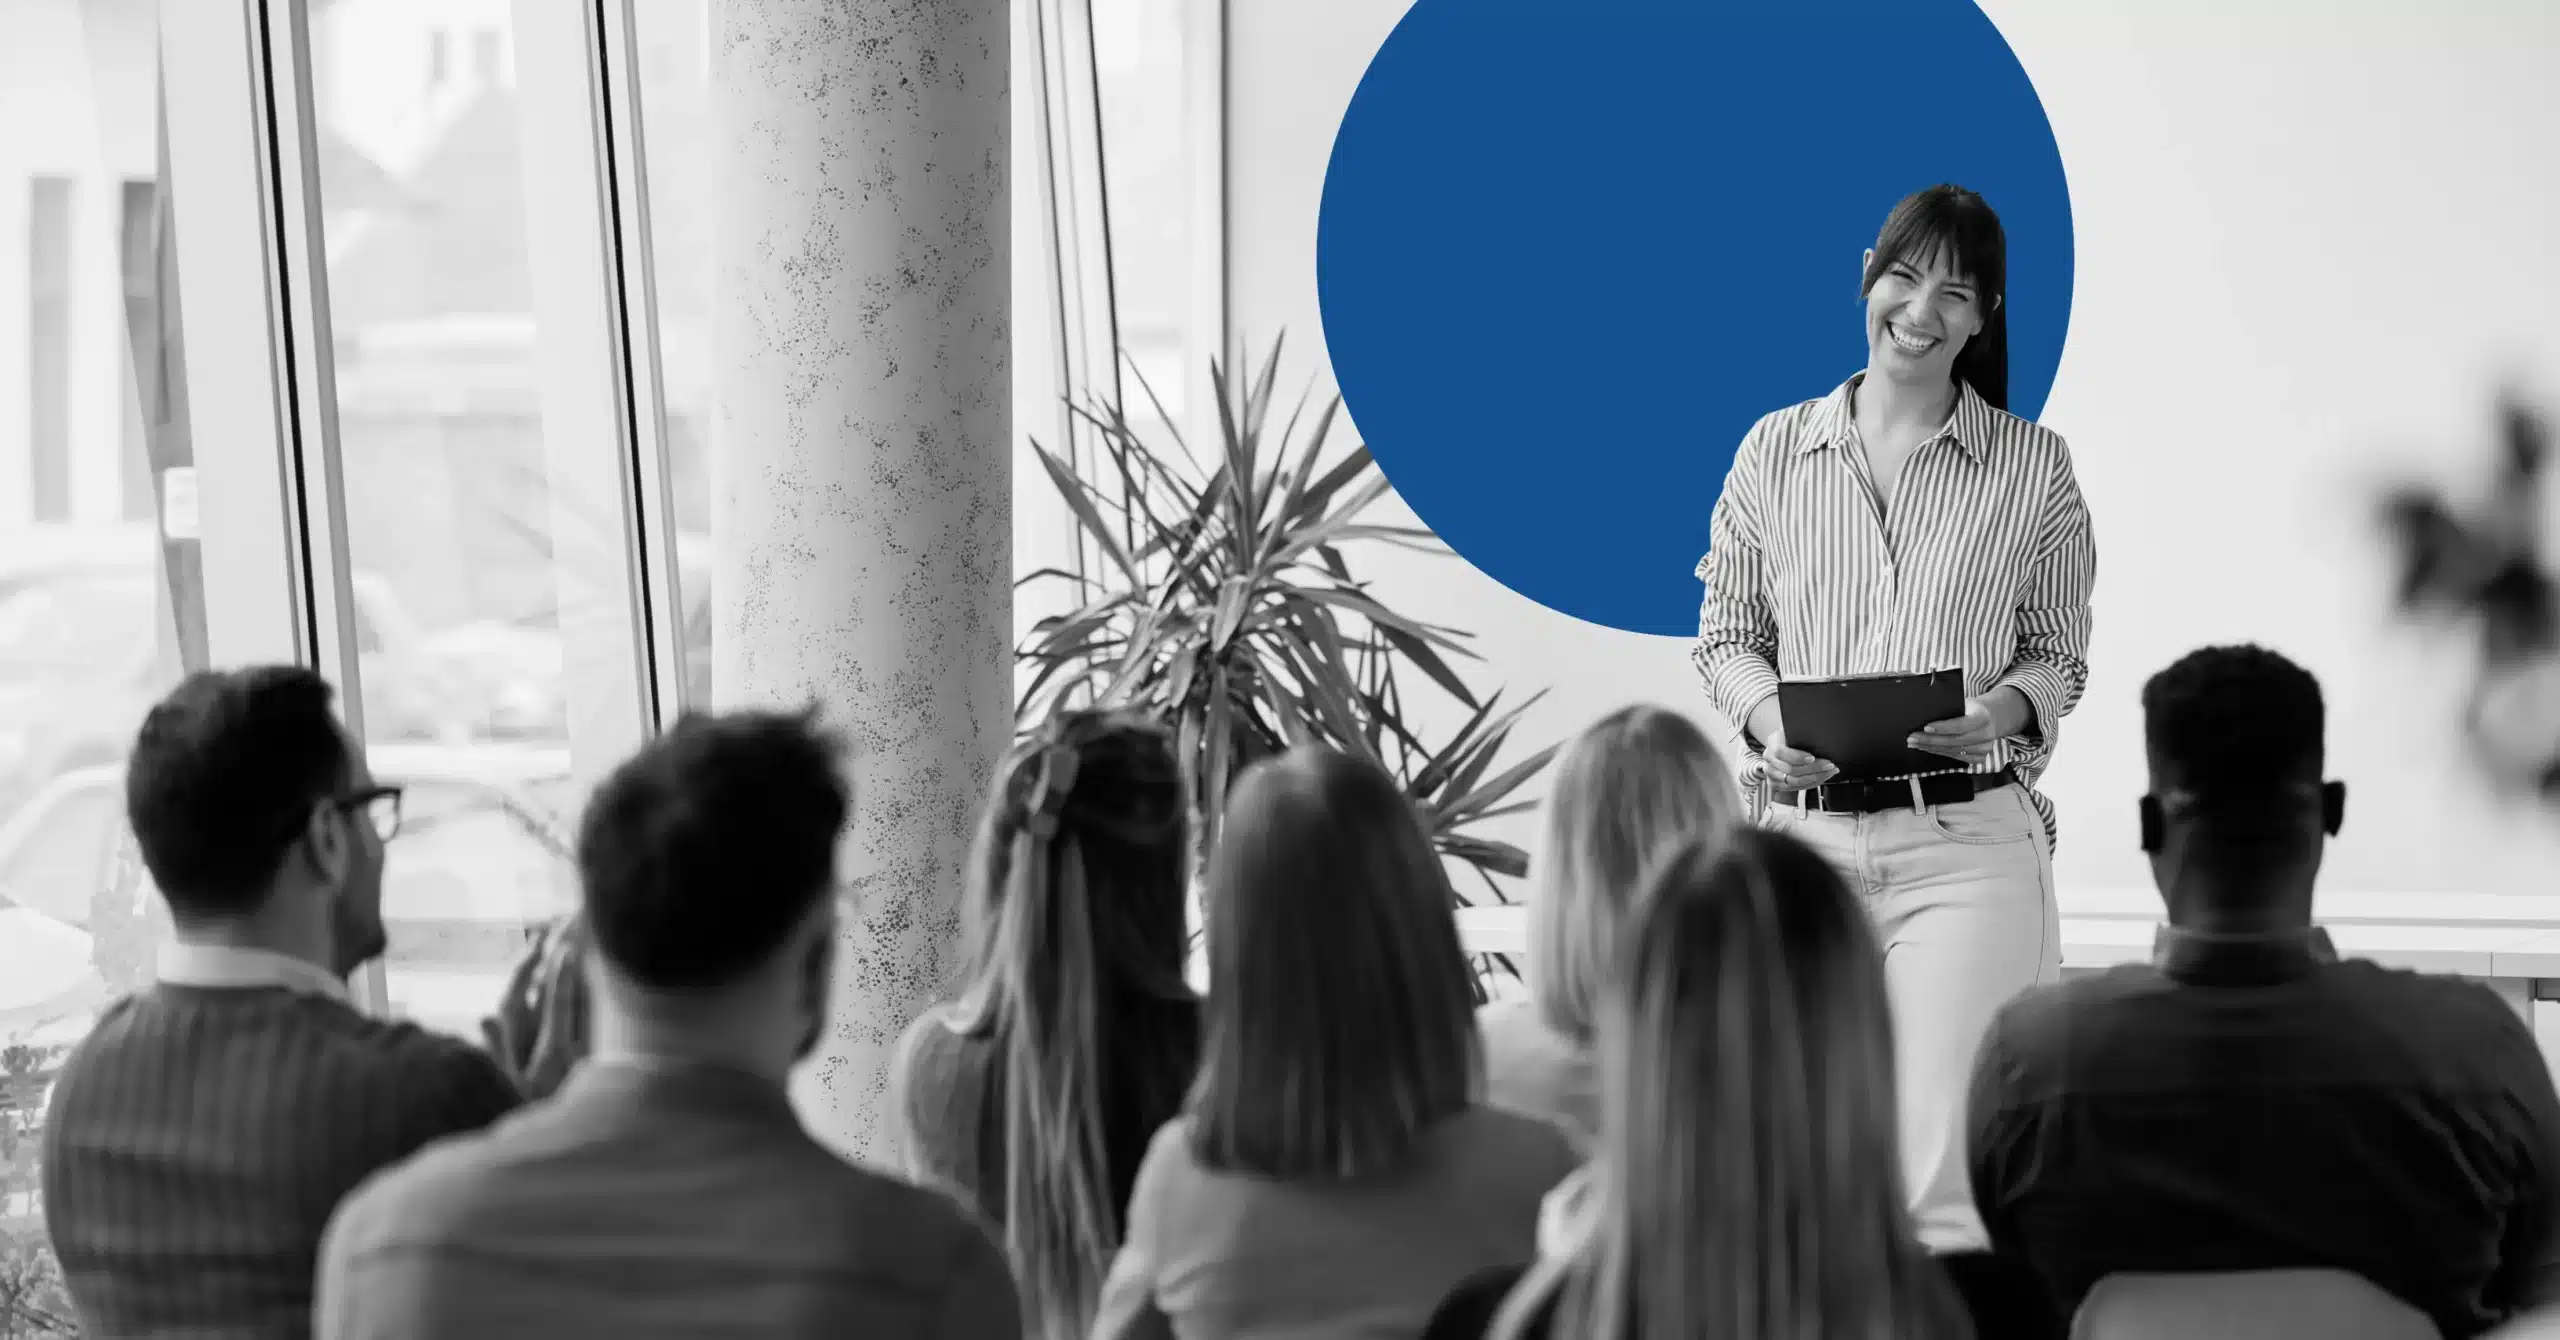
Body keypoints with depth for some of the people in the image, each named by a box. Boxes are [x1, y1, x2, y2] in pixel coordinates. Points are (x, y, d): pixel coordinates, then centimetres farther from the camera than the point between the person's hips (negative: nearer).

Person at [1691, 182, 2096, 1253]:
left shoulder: (2033, 467, 5)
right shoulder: (1775, 452, 8)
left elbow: (2059, 653, 10)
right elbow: (1726, 633, 13)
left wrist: (2007, 709, -11)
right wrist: (1768, 721, -7)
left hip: (1967, 839, -2)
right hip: (1805, 830, 2)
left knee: (1948, 1176, -10)